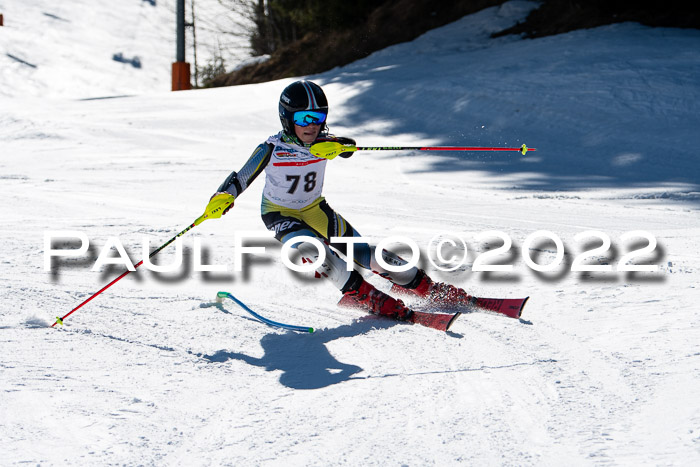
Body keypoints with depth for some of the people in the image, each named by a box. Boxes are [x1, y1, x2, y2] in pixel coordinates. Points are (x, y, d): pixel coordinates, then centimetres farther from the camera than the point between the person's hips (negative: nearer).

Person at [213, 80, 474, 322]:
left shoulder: (323, 143, -15)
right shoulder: (272, 149, -22)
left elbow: (348, 148, -36)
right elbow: (240, 179, -20)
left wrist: (337, 145, -59)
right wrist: (223, 197, -40)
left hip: (315, 209, 3)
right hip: (280, 214, -3)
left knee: (363, 252, -5)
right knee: (313, 248, -32)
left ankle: (419, 284, 7)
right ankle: (360, 294, -22)